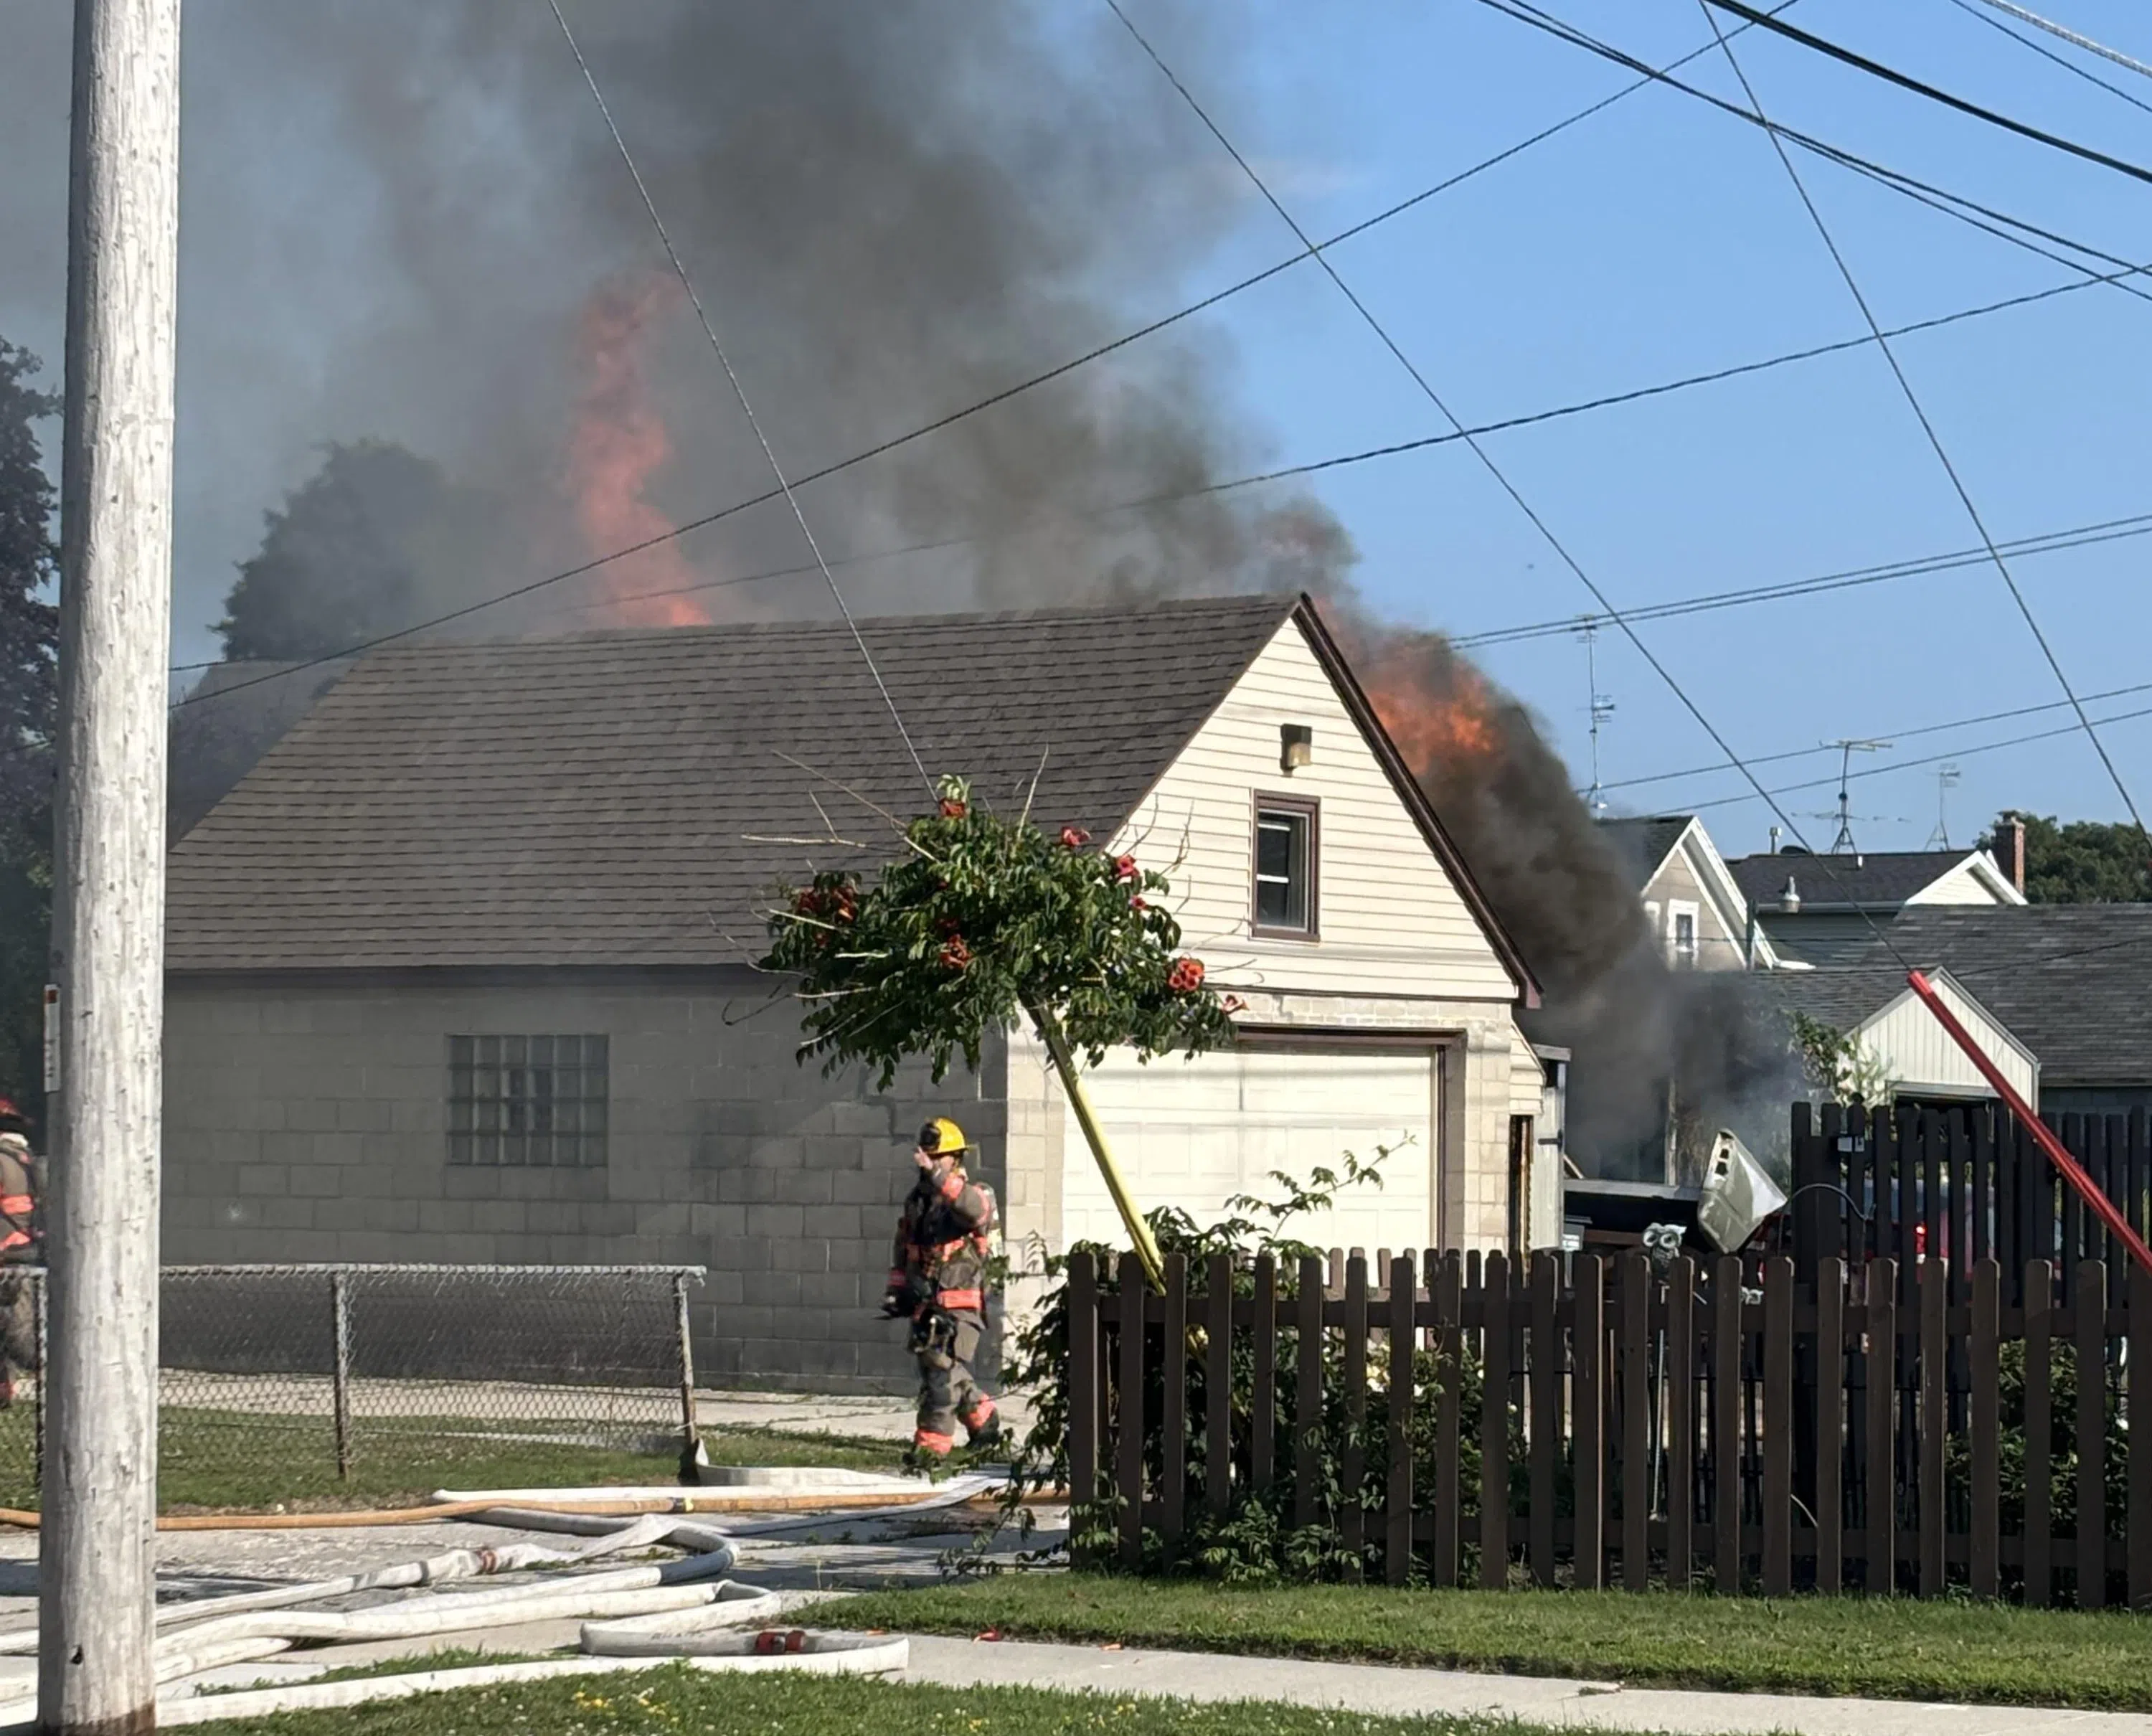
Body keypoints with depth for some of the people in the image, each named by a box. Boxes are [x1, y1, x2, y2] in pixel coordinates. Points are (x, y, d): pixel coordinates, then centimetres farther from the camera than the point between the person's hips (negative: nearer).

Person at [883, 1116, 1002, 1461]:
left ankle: (932, 1442, -17)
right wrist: (896, 1290, 16)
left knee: (943, 1371, -15)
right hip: (923, 1304, 7)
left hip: (960, 1306, -7)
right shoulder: (917, 1198, 15)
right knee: (955, 1374, 14)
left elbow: (975, 1209, -32)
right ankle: (986, 1426, 32)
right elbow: (902, 1248, 24)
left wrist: (939, 1176, -41)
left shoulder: (976, 1194, -5)